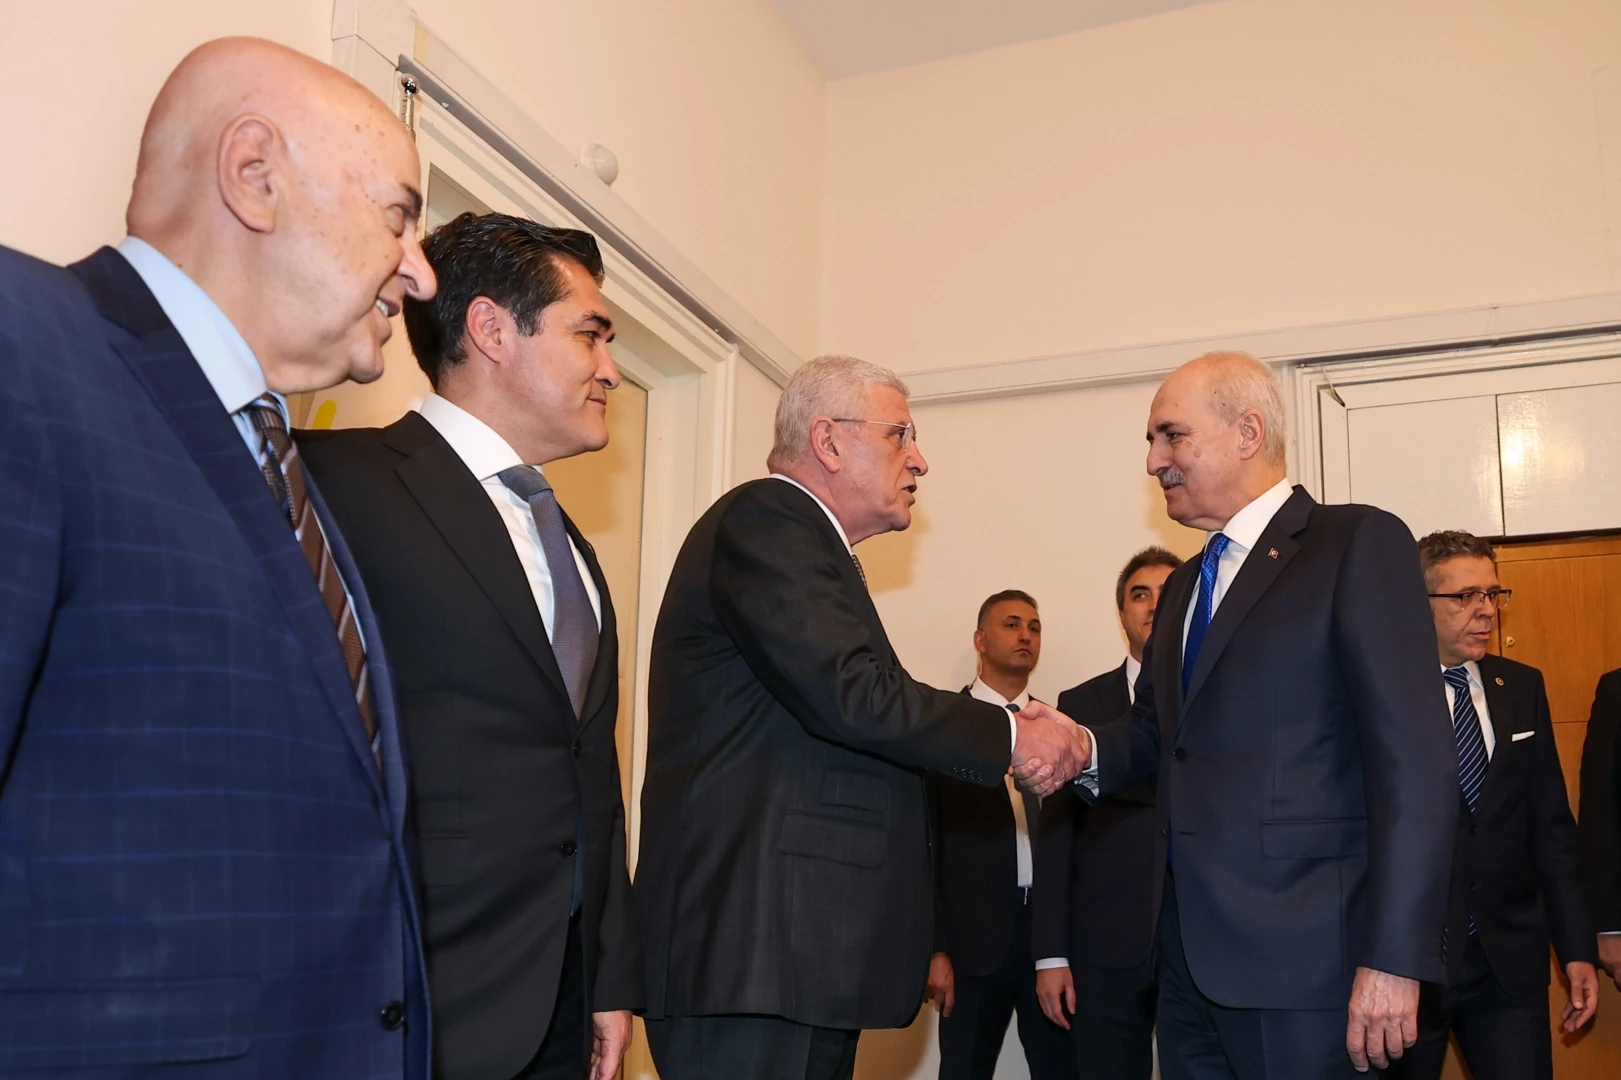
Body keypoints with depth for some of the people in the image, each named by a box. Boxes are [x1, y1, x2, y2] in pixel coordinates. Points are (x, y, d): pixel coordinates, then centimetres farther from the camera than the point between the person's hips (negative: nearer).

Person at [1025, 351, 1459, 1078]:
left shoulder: (1359, 543, -6)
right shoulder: (1184, 586, 19)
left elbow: (1414, 758, -14)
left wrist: (1394, 958, -20)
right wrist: (1083, 751, -4)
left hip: (1301, 956, -7)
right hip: (1190, 954, 7)